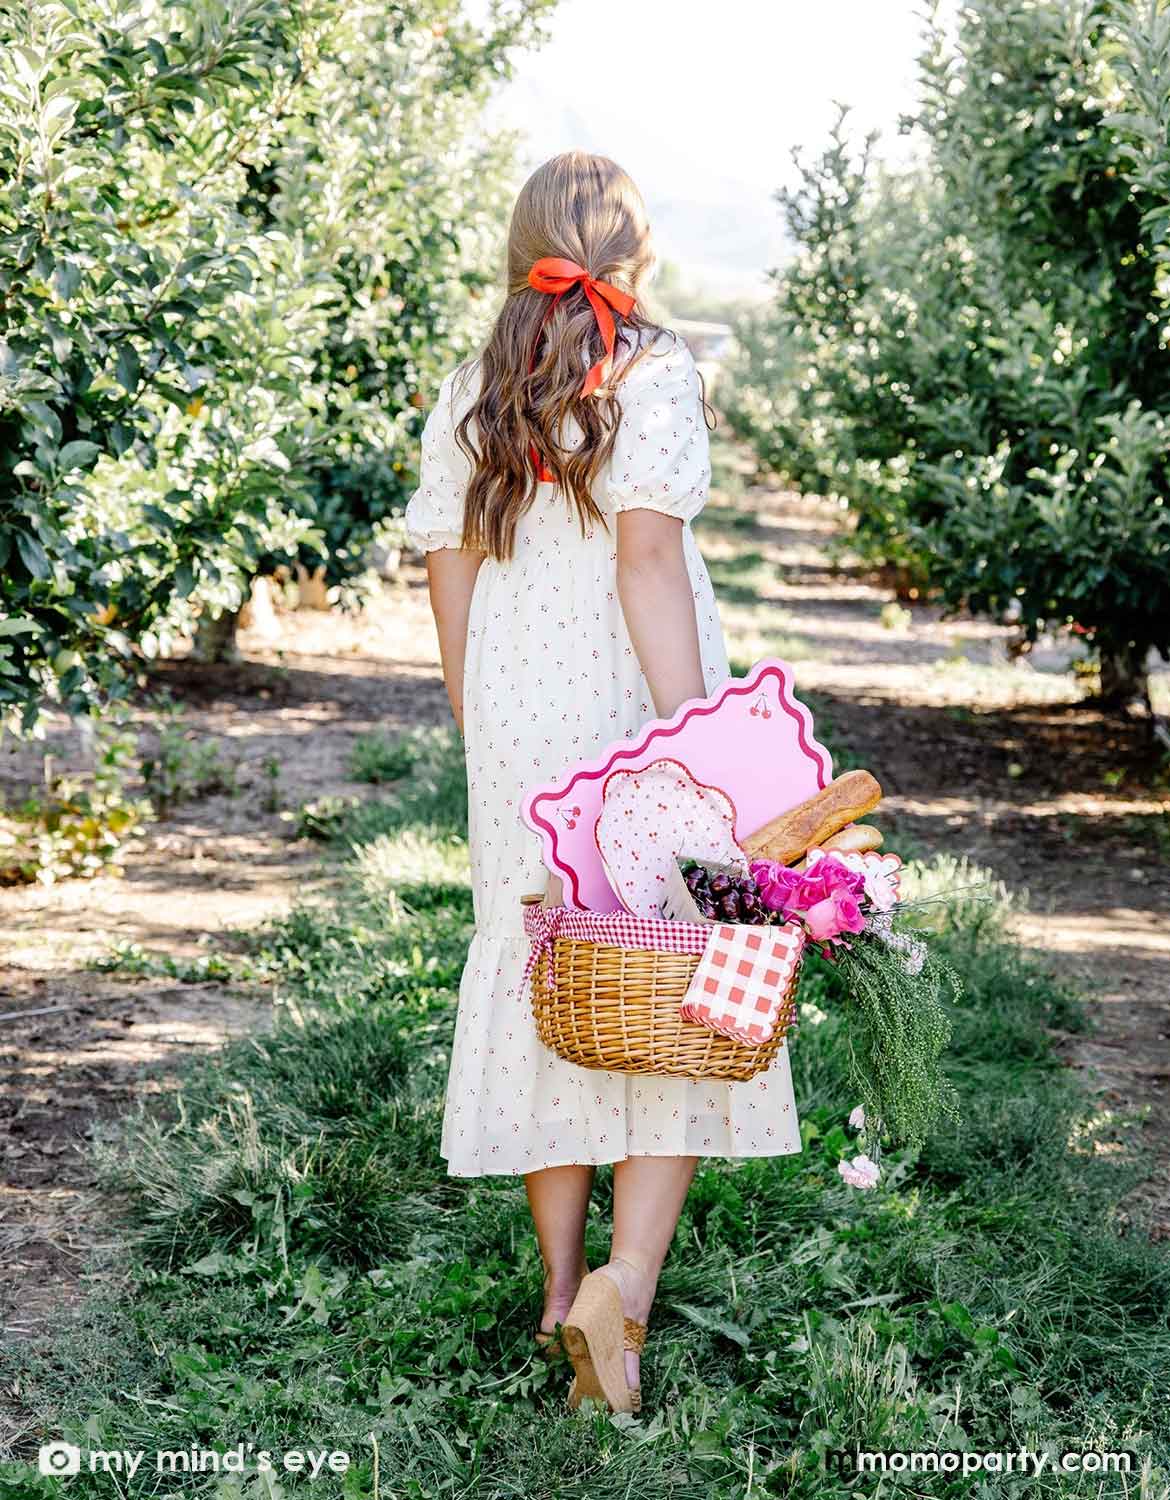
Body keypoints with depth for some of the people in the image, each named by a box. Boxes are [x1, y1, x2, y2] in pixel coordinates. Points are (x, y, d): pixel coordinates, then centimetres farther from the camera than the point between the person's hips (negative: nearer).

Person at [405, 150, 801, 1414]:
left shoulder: (467, 397, 7)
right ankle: (627, 1275, -12)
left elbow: (448, 578, 8)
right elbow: (648, 558, -18)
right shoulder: (654, 374, -8)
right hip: (633, 709, -4)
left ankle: (562, 1283, 19)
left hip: (518, 733, 5)